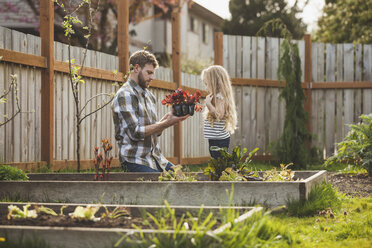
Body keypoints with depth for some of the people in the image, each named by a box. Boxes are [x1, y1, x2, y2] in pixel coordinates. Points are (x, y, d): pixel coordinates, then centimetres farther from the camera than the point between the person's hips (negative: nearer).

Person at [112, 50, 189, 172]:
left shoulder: (148, 95, 17)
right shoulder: (125, 95, -9)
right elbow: (135, 132, -17)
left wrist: (166, 118, -2)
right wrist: (167, 123, -18)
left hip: (156, 158, 8)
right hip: (135, 161, -8)